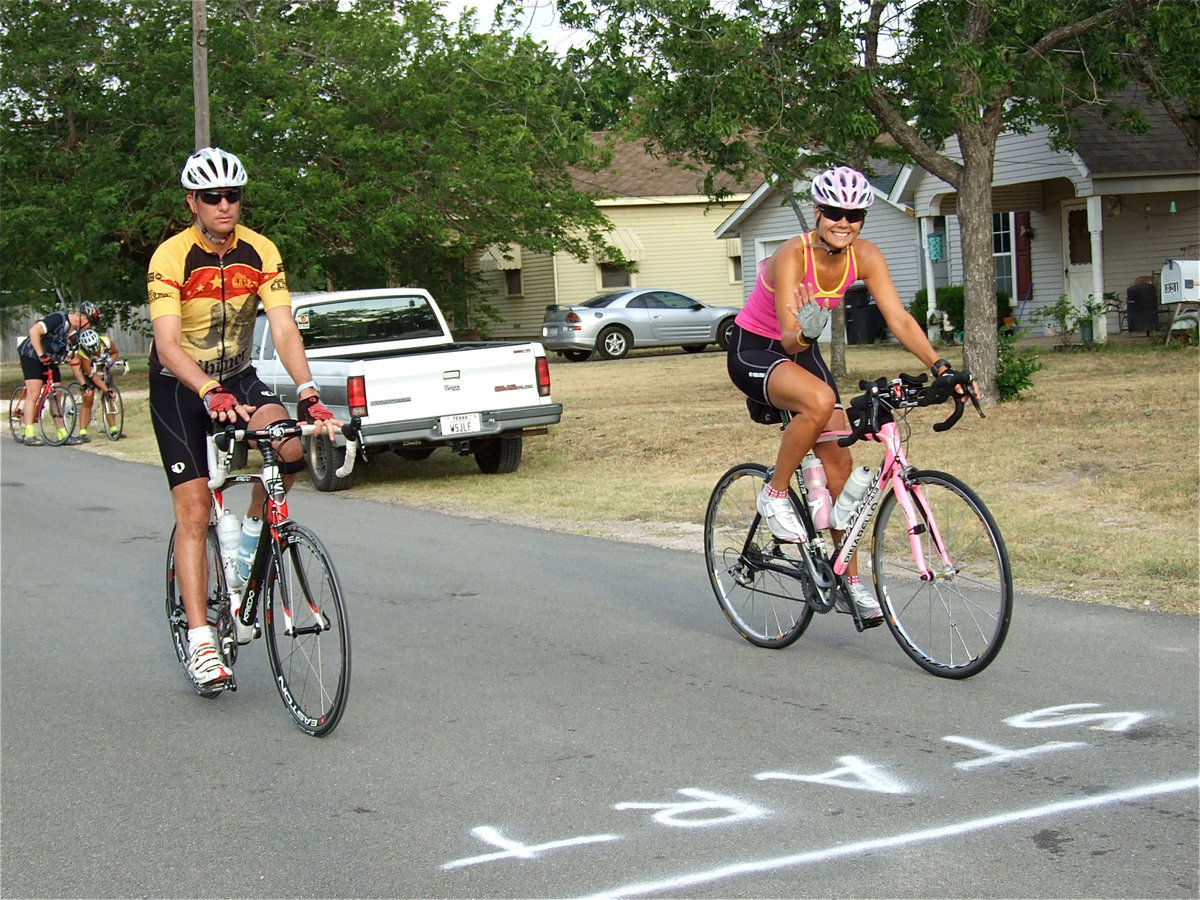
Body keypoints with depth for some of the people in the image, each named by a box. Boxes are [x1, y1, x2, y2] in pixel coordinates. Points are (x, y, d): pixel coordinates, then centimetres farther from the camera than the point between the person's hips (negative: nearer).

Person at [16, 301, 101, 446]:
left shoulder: (76, 333, 7)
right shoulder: (59, 320, -20)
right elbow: (34, 331, -29)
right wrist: (41, 355, -31)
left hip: (50, 361, 9)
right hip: (32, 356, -8)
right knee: (33, 393, -15)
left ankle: (63, 435, 5)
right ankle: (29, 435, -18)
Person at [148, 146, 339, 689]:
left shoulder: (260, 252, -11)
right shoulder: (171, 257, -20)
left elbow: (284, 329, -19)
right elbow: (167, 344, -30)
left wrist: (307, 393, -36)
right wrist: (211, 394, -47)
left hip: (238, 378, 3)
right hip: (180, 387, -3)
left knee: (290, 445, -27)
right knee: (194, 512, -10)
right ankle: (200, 641, -6)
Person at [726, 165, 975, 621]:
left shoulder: (865, 256, -13)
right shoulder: (791, 257, -29)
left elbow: (899, 318, -16)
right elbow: (789, 339, -36)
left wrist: (938, 365, -29)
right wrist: (806, 332, -59)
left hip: (801, 353, 6)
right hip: (753, 351, -6)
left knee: (838, 462, -2)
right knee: (820, 400, -37)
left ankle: (849, 583, 7)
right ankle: (775, 495, -14)